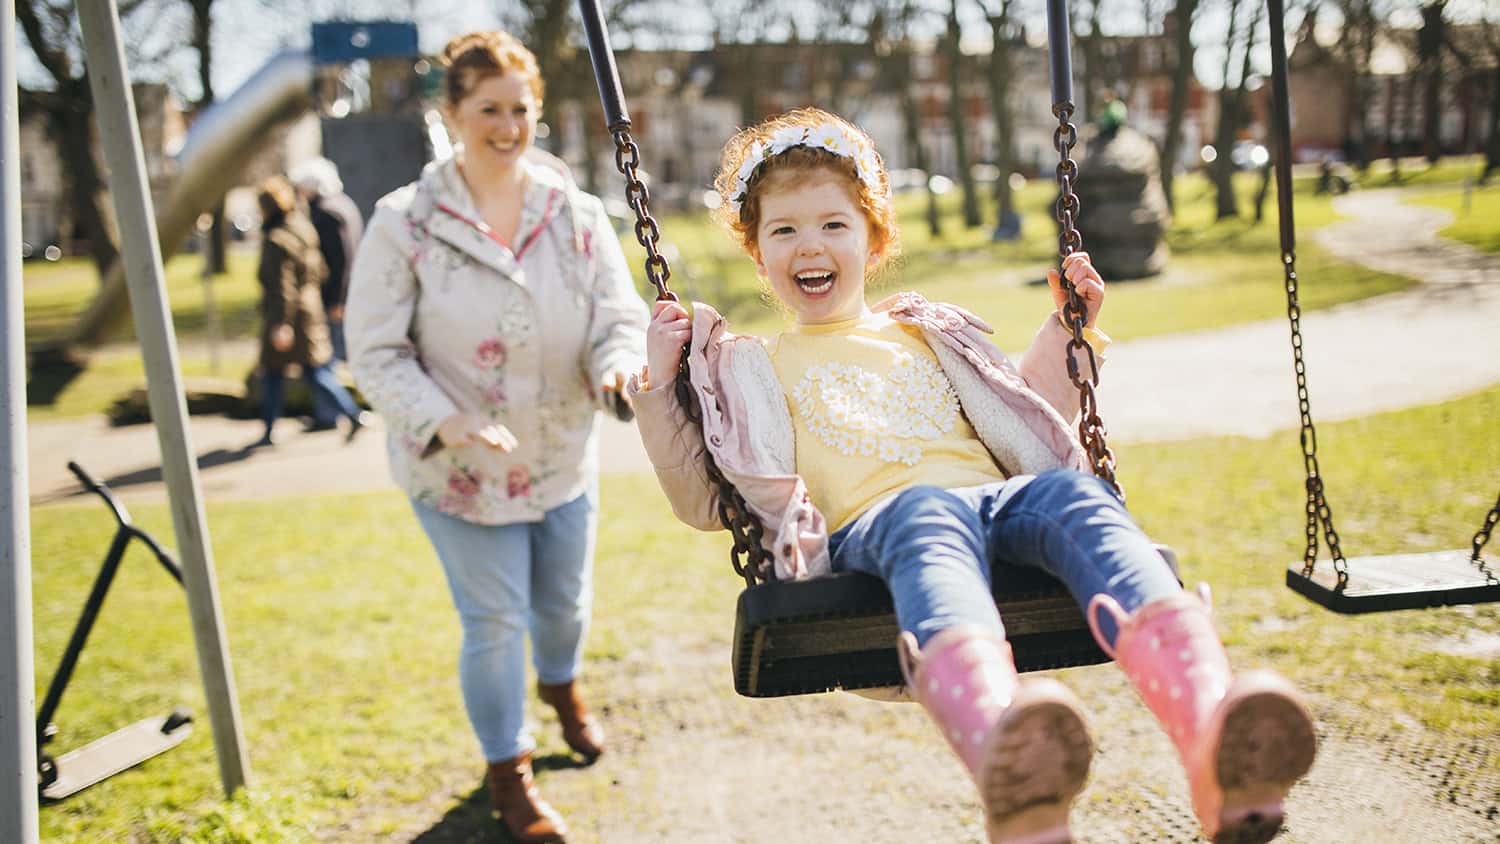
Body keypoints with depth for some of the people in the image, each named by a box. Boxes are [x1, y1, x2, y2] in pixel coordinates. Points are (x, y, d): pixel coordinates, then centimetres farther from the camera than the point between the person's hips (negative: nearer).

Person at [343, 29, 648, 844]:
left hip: (565, 460, 4)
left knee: (565, 602, 22)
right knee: (495, 621, 3)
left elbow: (621, 315, -6)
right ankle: (507, 769, 29)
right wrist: (447, 421, -29)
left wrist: (619, 366, -30)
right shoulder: (404, 224, -15)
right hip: (458, 471, -4)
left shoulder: (577, 216, -6)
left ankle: (561, 685, 58)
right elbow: (375, 353, -14)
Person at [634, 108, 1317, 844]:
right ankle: (1007, 761, -73)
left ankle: (1216, 744, -60)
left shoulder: (925, 335, 36)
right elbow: (703, 501, 19)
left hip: (998, 497, 3)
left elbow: (1032, 430, 41)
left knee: (1070, 492, -33)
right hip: (873, 524, -3)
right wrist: (661, 388, 9)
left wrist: (1067, 331, 32)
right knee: (928, 514, -41)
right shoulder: (752, 370, 28)